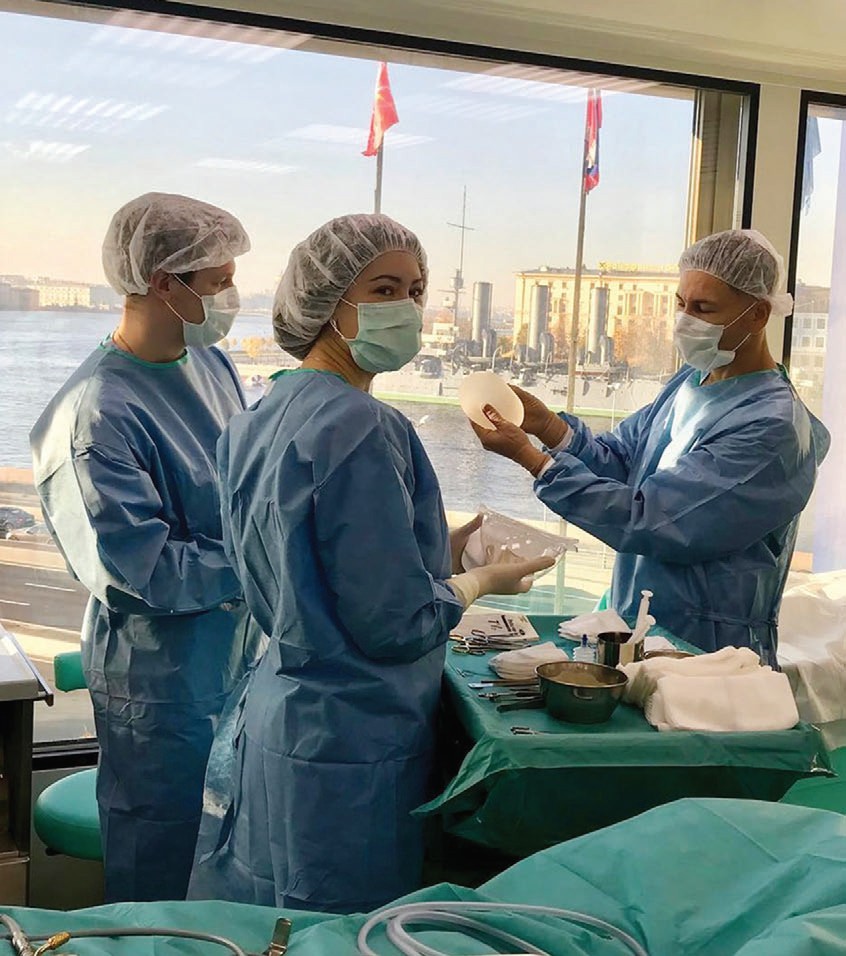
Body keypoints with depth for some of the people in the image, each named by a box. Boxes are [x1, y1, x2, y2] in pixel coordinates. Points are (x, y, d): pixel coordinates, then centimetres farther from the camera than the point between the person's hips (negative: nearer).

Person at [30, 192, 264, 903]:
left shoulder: (213, 364, 3)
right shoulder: (96, 413, -23)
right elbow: (143, 568, -25)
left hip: (241, 654, 8)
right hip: (163, 678, -8)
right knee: (161, 878, 11)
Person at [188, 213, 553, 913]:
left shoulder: (268, 415, 7)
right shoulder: (361, 428, -22)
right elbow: (395, 624, -22)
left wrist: (437, 557, 12)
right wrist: (481, 582, -4)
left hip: (276, 710, 9)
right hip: (353, 743, -9)